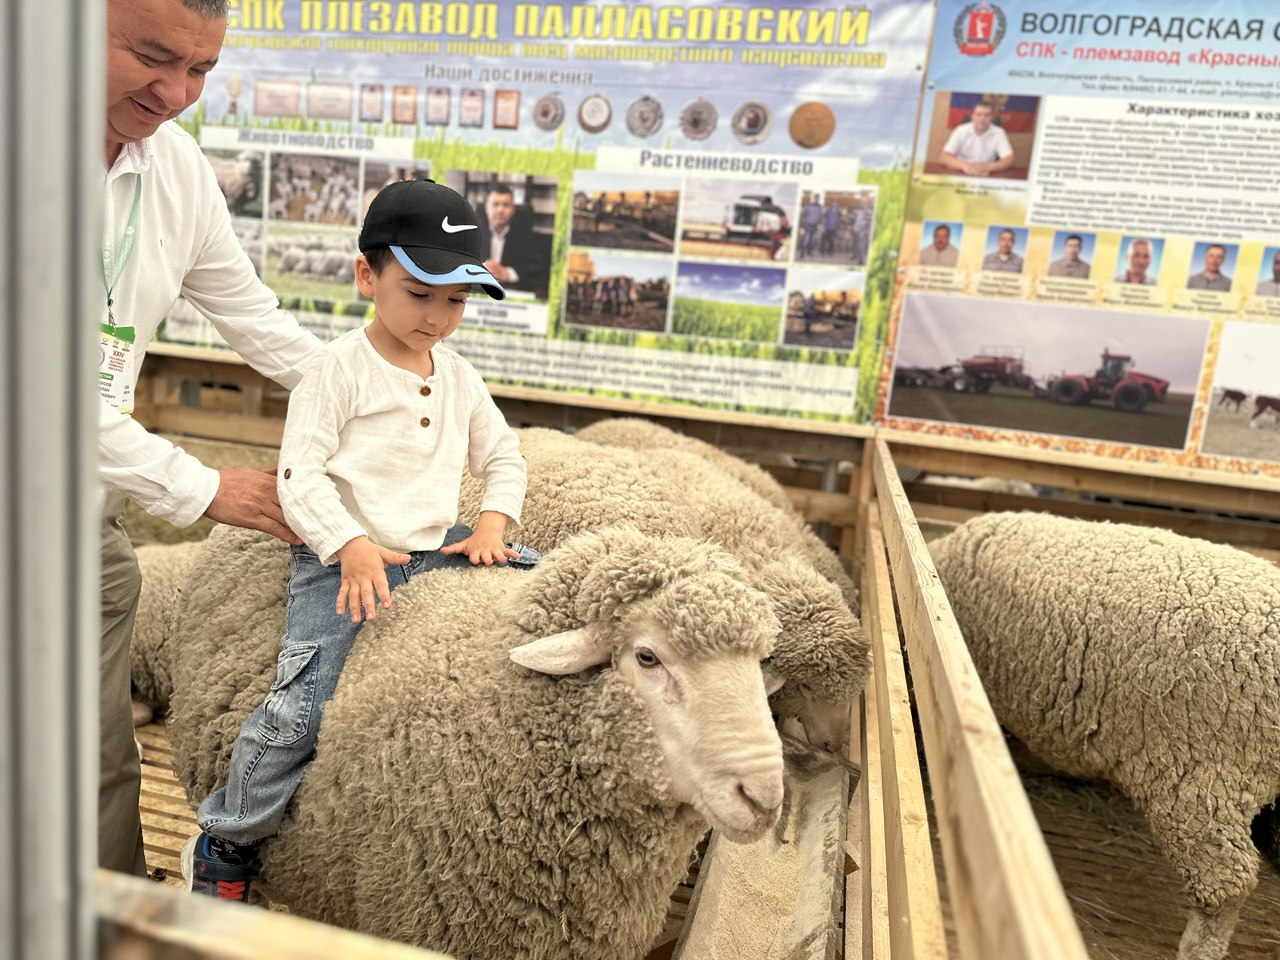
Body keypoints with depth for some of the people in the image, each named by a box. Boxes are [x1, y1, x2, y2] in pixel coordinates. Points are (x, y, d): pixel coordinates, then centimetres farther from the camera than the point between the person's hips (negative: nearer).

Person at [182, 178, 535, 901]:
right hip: (343, 556, -6)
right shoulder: (340, 370, -6)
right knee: (300, 711, -18)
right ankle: (225, 846, 10)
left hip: (436, 545, 6)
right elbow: (300, 474, -11)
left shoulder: (460, 376, 11)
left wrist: (492, 524, -2)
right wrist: (352, 547, -25)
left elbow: (503, 455, 17)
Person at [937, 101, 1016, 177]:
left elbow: (1009, 160, -9)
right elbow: (943, 157, -13)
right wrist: (964, 166, -30)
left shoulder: (998, 133, -4)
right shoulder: (961, 130, -6)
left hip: (986, 177, 0)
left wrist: (988, 167, -29)